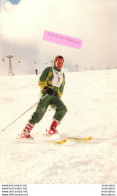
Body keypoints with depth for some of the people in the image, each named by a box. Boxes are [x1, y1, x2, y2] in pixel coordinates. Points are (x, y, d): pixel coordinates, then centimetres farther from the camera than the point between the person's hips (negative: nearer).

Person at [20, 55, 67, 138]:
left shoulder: (63, 75, 24)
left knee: (63, 108, -21)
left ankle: (52, 129, -19)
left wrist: (58, 100, 15)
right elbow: (41, 82, 0)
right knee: (40, 111, -23)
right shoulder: (48, 70, 9)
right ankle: (25, 132, -25)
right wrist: (46, 88, -18)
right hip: (46, 94, -5)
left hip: (55, 96, 5)